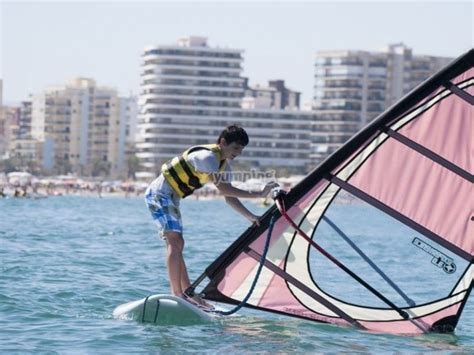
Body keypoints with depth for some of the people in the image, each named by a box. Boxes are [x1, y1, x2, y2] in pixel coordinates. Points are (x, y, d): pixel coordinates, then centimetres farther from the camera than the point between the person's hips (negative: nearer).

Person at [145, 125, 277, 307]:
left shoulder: (223, 165, 10)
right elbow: (223, 189, -28)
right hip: (160, 193, -11)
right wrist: (258, 194, -27)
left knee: (177, 243, 11)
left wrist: (250, 216, -2)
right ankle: (177, 293, -22)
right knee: (174, 241, -18)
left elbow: (229, 197, 10)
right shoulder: (207, 157, -22)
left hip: (170, 197, 11)